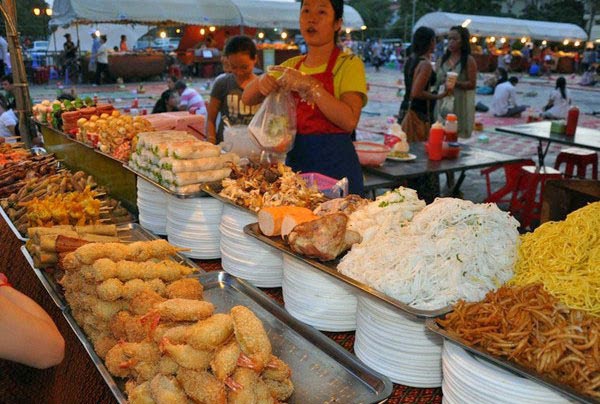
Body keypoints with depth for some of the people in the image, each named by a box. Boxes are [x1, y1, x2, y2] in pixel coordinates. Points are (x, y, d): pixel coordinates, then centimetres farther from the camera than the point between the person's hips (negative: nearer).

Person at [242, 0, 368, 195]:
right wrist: (261, 81, -10)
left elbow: (350, 120, -20)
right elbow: (248, 99, 11)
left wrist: (310, 85, -25)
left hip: (334, 167, -5)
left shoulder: (349, 64, -6)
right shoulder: (292, 65, 11)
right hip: (294, 161, 5)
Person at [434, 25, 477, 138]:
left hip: (459, 103, -4)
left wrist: (455, 83, -21)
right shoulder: (443, 59, 12)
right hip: (442, 101, 5)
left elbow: (472, 84, -8)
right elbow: (435, 79, 20)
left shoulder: (469, 60, -3)